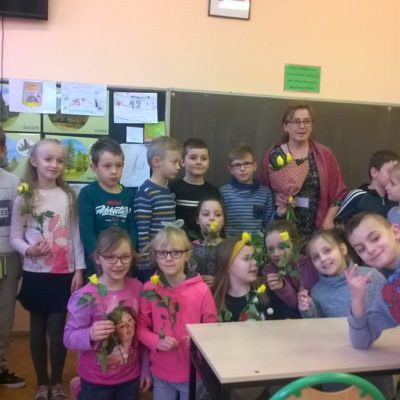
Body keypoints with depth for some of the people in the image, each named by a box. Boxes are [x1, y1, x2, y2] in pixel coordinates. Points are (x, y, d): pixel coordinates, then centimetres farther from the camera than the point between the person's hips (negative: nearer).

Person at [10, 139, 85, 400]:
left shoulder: (69, 196, 0)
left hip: (64, 275, 0)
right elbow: (14, 237, 2)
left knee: (58, 330, 4)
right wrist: (28, 250, -18)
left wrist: (79, 270, -3)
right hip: (34, 275, 0)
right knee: (38, 329, 11)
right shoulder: (24, 197, -1)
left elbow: (76, 236, 1)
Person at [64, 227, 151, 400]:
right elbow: (69, 337, -16)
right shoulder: (86, 296, -19)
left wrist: (146, 367, 9)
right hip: (96, 380, -3)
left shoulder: (138, 288, -7)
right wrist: (90, 335, -34)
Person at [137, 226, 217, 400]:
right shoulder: (149, 289, -6)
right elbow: (141, 327, 2)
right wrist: (157, 342, -15)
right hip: (161, 373, 2)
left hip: (194, 373, -1)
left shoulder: (201, 289, -11)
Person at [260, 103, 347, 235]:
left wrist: (329, 220, -4)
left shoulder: (324, 154, 3)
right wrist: (274, 198, -15)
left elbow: (339, 192, 6)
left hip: (318, 229, 1)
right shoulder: (273, 154, 0)